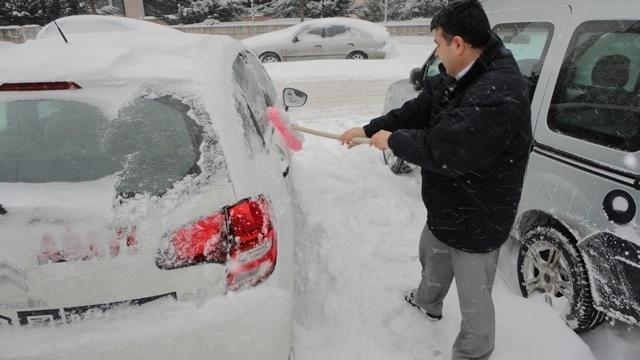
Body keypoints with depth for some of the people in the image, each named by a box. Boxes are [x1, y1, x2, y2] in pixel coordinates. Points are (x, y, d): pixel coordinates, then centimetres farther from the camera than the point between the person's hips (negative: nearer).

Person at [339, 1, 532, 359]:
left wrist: (393, 140, -20)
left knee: (474, 298, 9)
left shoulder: (499, 93, -34)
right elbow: (417, 111, 8)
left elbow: (441, 149, -37)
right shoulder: (456, 77, -2)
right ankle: (428, 302, 63)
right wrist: (367, 129, 7)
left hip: (476, 220, -10)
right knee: (432, 256, 34)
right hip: (446, 207, 10)